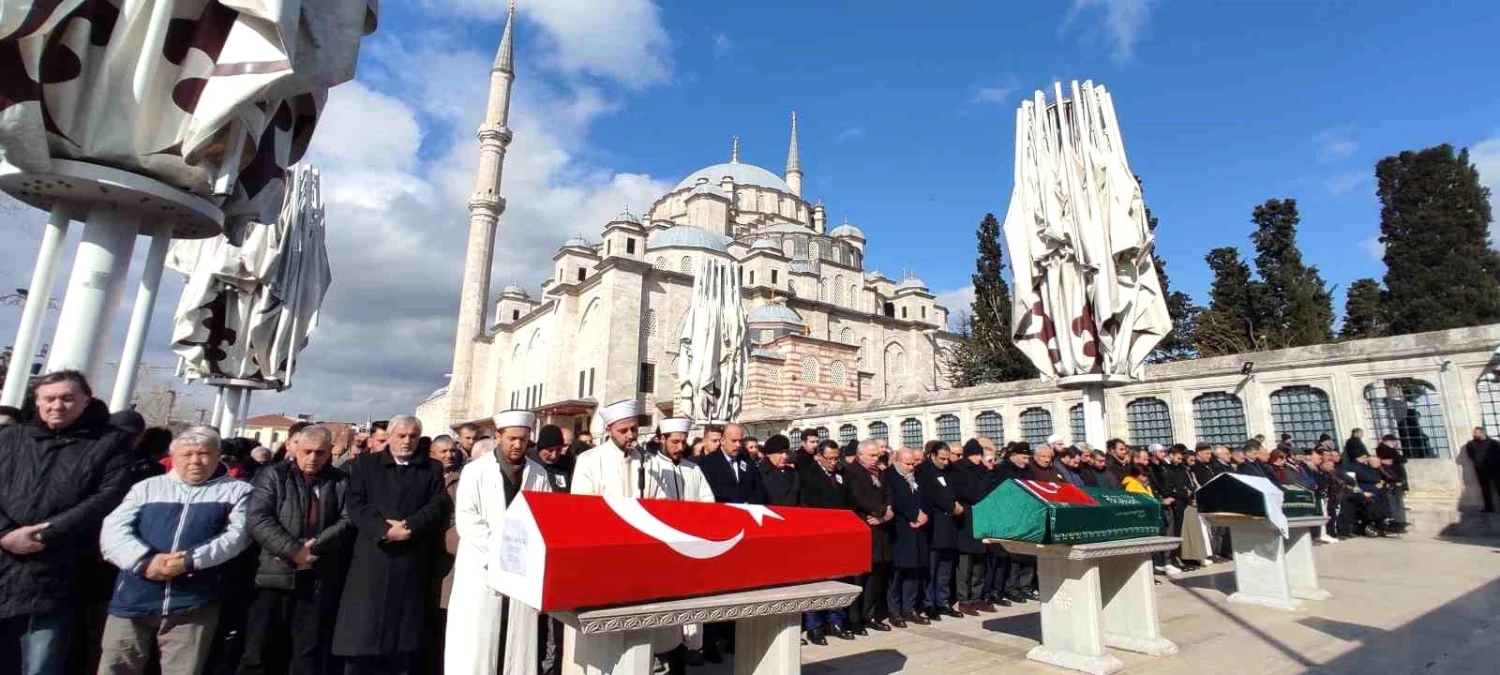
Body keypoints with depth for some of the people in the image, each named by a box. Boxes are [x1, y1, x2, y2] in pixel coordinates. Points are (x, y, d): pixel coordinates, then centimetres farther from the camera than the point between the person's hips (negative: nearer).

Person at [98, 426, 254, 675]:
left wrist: (191, 559, -17)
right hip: (133, 601, 2)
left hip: (193, 606, -2)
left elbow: (238, 533, -3)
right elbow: (113, 530, 4)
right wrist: (144, 560, -13)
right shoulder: (147, 487, 16)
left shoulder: (237, 490, 9)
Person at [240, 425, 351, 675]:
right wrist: (293, 550, -15)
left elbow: (349, 521, -1)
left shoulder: (341, 481, 7)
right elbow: (258, 519, -6)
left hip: (320, 580, 1)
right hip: (275, 575, 0)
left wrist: (315, 546, -16)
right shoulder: (273, 475, 5)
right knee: (259, 652, 5)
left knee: (310, 655, 7)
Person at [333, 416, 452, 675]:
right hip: (372, 558, 0)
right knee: (362, 632, 1)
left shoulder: (433, 469, 12)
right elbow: (355, 503, 0)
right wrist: (384, 530, -14)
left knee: (404, 637, 4)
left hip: (413, 562, 1)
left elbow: (440, 506, 0)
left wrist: (409, 526, -15)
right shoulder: (365, 464, 12)